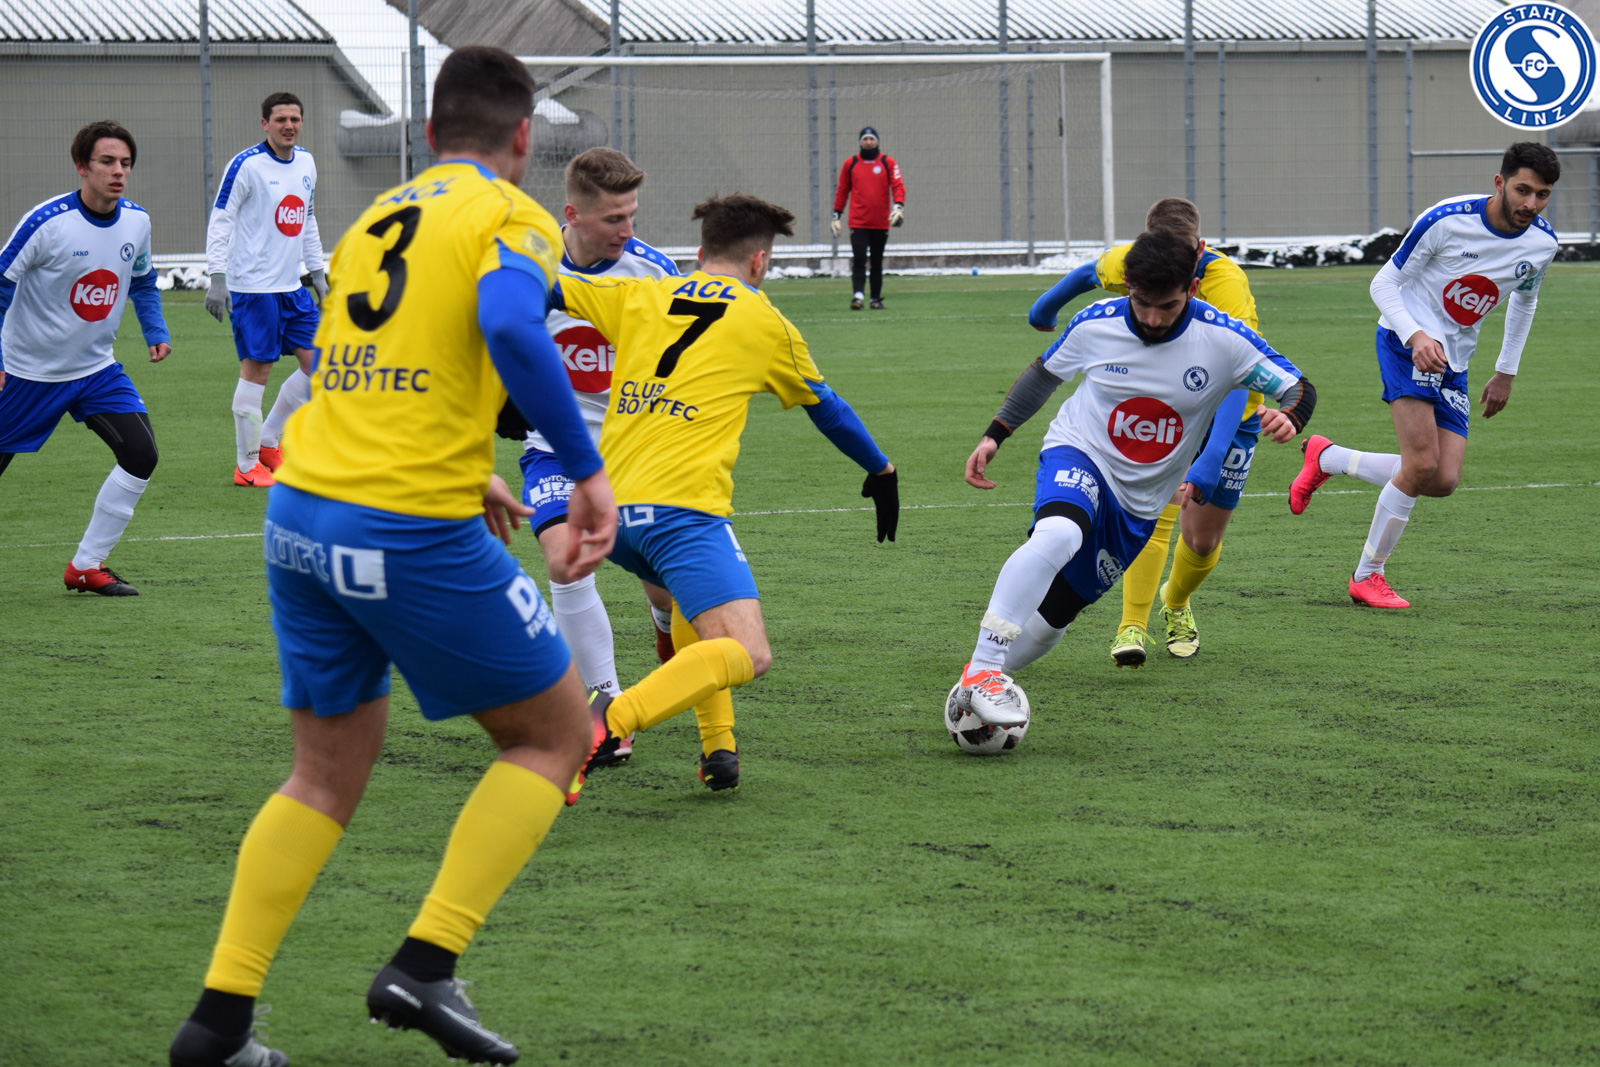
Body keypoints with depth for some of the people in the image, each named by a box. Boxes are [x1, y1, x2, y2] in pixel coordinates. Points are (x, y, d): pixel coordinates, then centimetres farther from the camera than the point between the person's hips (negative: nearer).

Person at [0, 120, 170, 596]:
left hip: (96, 369, 5)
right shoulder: (46, 222, -22)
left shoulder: (137, 221, -4)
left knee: (141, 454, -11)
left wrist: (156, 331, 6)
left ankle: (86, 566, 0)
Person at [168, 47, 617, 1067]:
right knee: (557, 731, 11)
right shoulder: (512, 219, -3)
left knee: (328, 774, 19)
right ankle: (425, 965, 1)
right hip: (415, 535, -7)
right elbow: (510, 328, -24)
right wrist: (588, 471, -19)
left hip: (302, 514, 7)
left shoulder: (374, 219, 19)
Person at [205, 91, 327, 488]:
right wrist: (217, 278, -17)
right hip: (253, 287, -8)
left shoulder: (305, 162, 11)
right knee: (256, 369, -5)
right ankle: (247, 466, 4)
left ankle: (268, 441, 19)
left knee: (317, 364, 4)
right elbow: (219, 222, -11)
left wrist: (317, 272, 20)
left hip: (291, 285, 8)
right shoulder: (246, 165, -11)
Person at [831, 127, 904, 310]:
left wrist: (898, 206, -20)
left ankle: (876, 298, 15)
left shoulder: (887, 162, 4)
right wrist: (837, 215, 10)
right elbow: (842, 190, 13)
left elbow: (898, 185, -3)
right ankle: (857, 295, -21)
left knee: (877, 262, 8)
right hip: (858, 223, -1)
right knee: (858, 260, -12)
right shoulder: (850, 163, 7)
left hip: (881, 224, 1)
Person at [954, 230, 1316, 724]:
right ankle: (980, 672, -38)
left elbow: (1300, 390, -6)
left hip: (1140, 505, 2)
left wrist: (1288, 418, -30)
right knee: (1058, 535, -37)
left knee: (1046, 623, 0)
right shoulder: (1096, 324, -11)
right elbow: (1044, 371, 9)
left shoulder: (1224, 340, -14)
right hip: (1078, 455, -2)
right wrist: (993, 435, 7)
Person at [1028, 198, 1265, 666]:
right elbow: (1090, 272, 5)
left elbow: (1236, 380, -47)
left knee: (1203, 539, 5)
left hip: (1227, 413, -2)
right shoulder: (1128, 264, -22)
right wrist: (1045, 308, 24)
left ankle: (1176, 604, 36)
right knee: (1151, 512, -20)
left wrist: (1211, 459, -59)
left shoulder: (1225, 285, -37)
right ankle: (1132, 627, -18)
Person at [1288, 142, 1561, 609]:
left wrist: (1506, 372, 20)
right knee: (1423, 464, -22)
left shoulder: (1542, 244, -1)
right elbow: (1384, 283, -9)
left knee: (1442, 481, -6)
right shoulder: (1447, 220, -18)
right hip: (1406, 342, -6)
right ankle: (1368, 576, -4)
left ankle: (1328, 458, 16)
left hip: (1454, 362, 6)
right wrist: (1416, 336, -25)